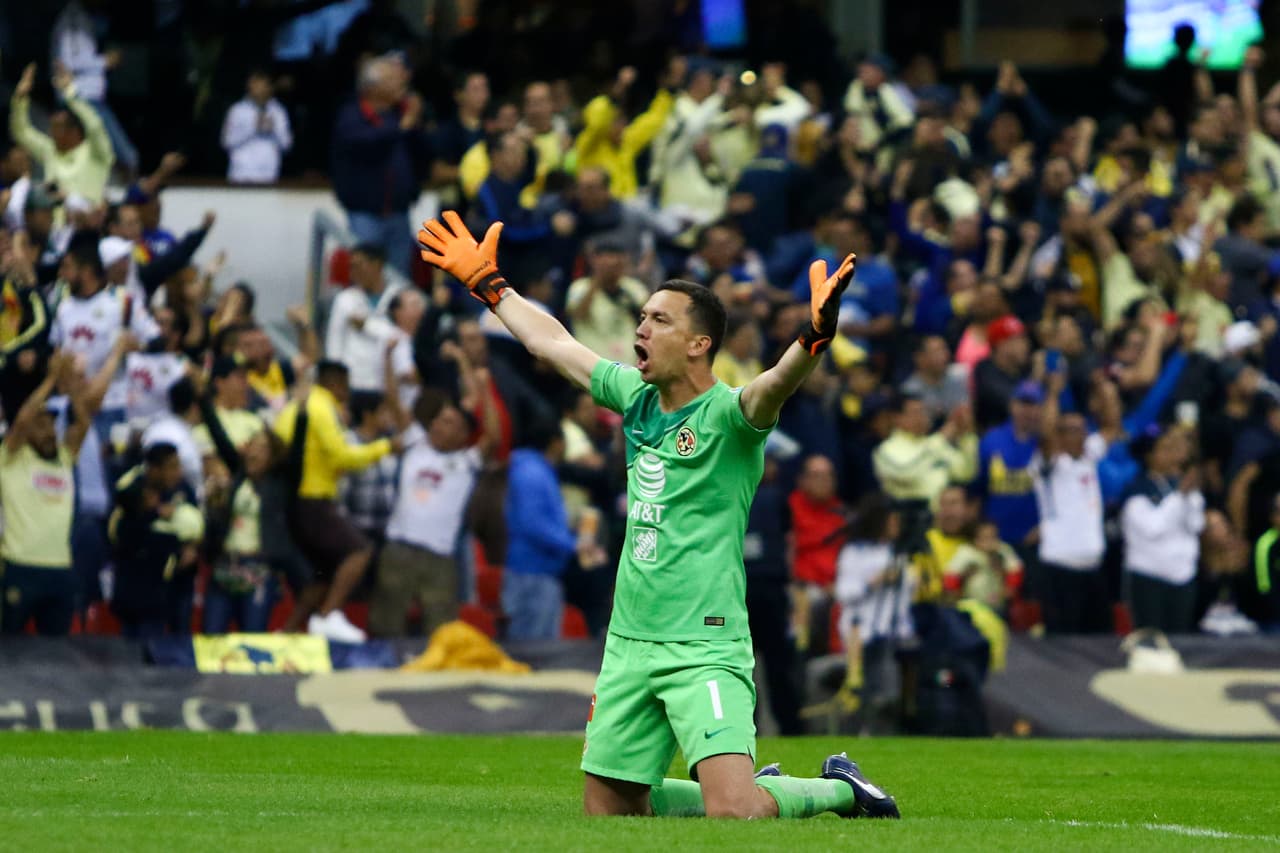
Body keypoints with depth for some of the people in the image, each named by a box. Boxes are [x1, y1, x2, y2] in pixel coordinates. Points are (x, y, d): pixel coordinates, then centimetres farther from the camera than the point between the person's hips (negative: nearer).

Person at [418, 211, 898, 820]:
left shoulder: (727, 415, -11)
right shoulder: (635, 397, 10)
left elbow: (778, 382, -33)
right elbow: (552, 342, 24)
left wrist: (815, 333, -53)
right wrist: (487, 283, 32)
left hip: (705, 649, -8)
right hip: (628, 647, 8)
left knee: (734, 814, -21)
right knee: (607, 813, 12)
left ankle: (838, 791, 9)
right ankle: (758, 787, 31)